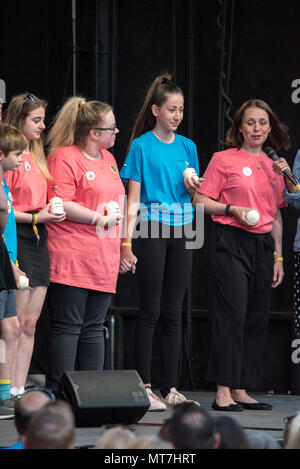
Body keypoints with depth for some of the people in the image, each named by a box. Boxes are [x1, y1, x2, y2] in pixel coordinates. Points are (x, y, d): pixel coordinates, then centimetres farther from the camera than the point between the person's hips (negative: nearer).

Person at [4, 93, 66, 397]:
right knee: (16, 323, -8)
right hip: (17, 238, -8)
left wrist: (51, 211, 5)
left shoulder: (36, 156, 17)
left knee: (30, 323, 7)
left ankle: (19, 390, 9)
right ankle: (10, 392, -5)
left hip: (38, 238, 8)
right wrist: (34, 217, -19)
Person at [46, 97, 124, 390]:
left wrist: (116, 211, 11)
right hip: (72, 259, -8)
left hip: (103, 260, 8)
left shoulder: (108, 159, 19)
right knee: (68, 327, -7)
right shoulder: (64, 157, -8)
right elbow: (60, 204, -17)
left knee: (94, 328, 9)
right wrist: (99, 219, -14)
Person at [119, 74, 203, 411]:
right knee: (150, 311, -5)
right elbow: (133, 198, -5)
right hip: (151, 228, -5)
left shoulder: (187, 147, 12)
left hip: (181, 230, 5)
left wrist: (193, 187, -3)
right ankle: (144, 388, -3)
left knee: (173, 313, 5)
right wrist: (126, 243, -12)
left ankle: (170, 389, 8)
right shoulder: (142, 146, -2)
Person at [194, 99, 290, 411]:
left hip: (263, 245, 6)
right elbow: (201, 201, -2)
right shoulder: (224, 160, 0)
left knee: (257, 320, 5)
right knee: (231, 315, -11)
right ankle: (223, 393, -10)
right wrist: (234, 210, -16)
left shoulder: (273, 167, 15)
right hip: (231, 242, -6)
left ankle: (241, 390, 10)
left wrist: (278, 257, 15)